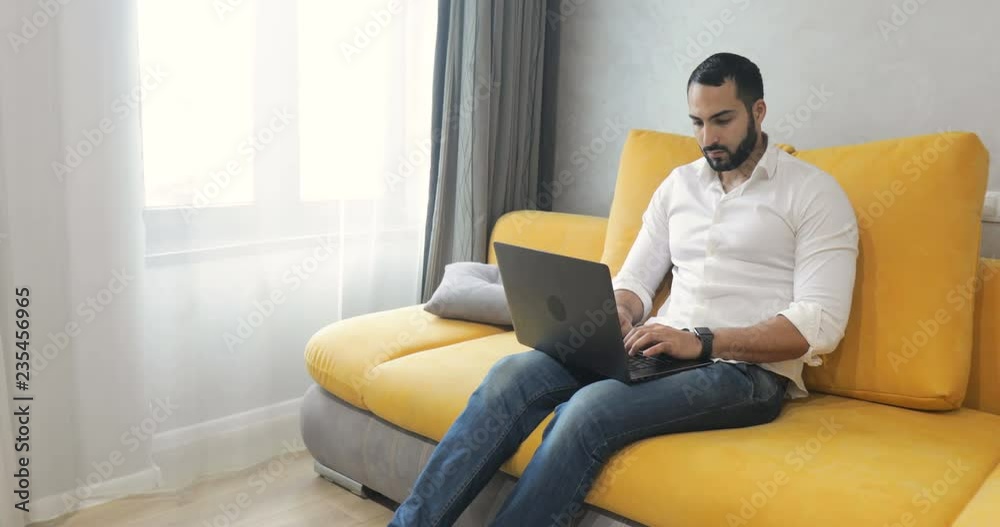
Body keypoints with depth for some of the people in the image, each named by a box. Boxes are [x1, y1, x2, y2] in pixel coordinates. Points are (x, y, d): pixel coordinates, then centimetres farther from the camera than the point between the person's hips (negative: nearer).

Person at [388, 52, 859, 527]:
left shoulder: (814, 192, -1)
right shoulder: (679, 183, 16)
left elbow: (821, 324, -11)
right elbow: (634, 280, 15)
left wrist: (702, 342, -21)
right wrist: (615, 317, -9)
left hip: (749, 369, -5)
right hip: (658, 351, 5)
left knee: (589, 410, -32)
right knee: (514, 373, -21)